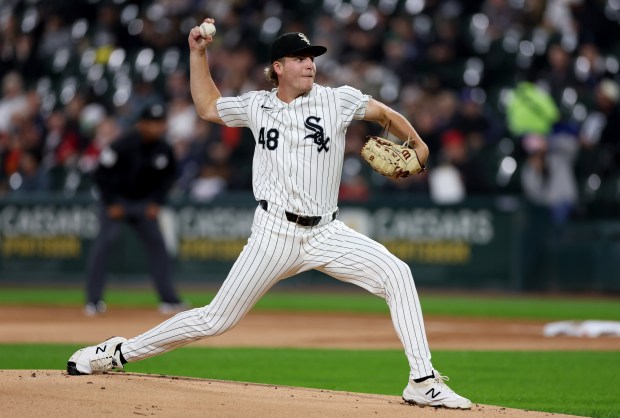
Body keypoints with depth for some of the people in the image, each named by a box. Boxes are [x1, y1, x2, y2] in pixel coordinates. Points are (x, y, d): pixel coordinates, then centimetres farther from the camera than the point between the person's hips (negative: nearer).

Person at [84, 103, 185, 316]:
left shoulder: (163, 149, -8)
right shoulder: (122, 145, -23)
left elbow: (168, 176, 8)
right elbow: (101, 173, -17)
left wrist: (156, 202, -2)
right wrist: (112, 203, -17)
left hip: (144, 204, 5)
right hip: (117, 200, -5)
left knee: (157, 245, 0)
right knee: (104, 242, -17)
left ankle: (169, 299, 7)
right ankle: (93, 300, -13)